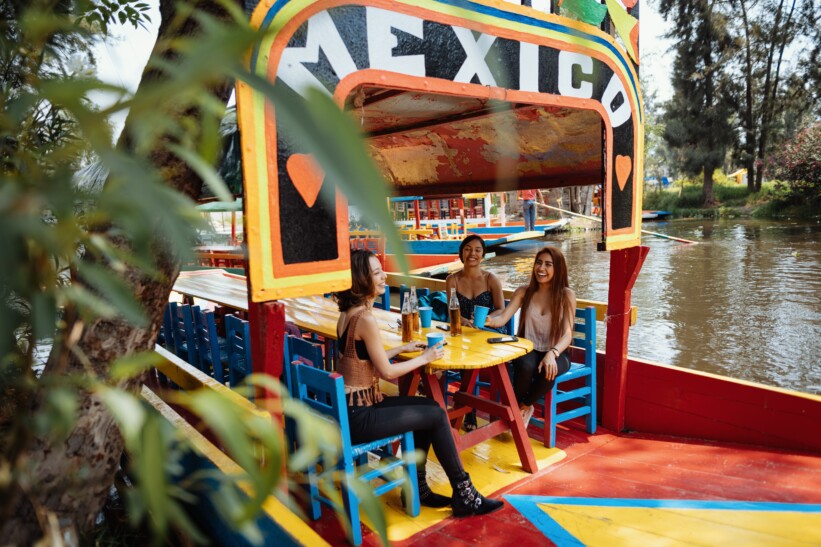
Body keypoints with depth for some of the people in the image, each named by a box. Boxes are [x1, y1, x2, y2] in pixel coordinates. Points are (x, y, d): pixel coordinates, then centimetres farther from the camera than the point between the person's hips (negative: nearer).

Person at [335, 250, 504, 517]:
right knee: (437, 415, -1)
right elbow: (387, 372, -16)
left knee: (427, 407, 16)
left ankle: (417, 488, 24)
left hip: (351, 406, 9)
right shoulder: (365, 318, -22)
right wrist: (424, 358, -3)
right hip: (358, 416, -9)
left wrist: (401, 349, 15)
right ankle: (463, 494, 13)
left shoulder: (348, 313, 7)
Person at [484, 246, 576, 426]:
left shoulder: (567, 295, -6)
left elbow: (567, 334, -13)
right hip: (529, 350, 1)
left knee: (548, 371, -36)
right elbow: (502, 318, -9)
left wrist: (552, 353, -33)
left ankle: (525, 406, -3)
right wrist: (488, 320, -33)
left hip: (557, 352, -1)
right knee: (526, 367, -35)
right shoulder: (524, 292, 0)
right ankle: (517, 407, -3)